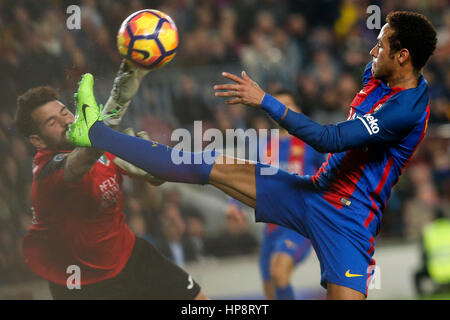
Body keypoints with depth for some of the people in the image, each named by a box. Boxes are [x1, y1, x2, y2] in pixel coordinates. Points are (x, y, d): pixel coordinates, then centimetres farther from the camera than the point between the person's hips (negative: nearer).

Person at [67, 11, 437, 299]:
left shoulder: (407, 109, -23)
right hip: (312, 189, 7)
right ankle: (96, 133, 6)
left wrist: (264, 101, -28)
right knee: (212, 167, 4)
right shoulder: (376, 77, 4)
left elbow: (331, 139, -29)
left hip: (346, 219, -7)